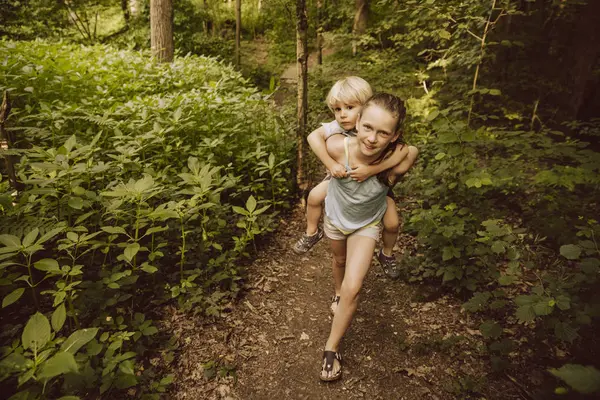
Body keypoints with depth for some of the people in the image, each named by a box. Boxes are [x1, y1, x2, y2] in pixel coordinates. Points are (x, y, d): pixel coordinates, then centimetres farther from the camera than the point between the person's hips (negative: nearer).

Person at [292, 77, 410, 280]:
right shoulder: (338, 127, -26)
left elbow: (402, 152, -43)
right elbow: (314, 136, -39)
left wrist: (372, 169, -50)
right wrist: (331, 164, -48)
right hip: (344, 175, 2)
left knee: (392, 223, -9)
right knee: (314, 196, -14)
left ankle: (387, 254, 24)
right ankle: (312, 233, 16)